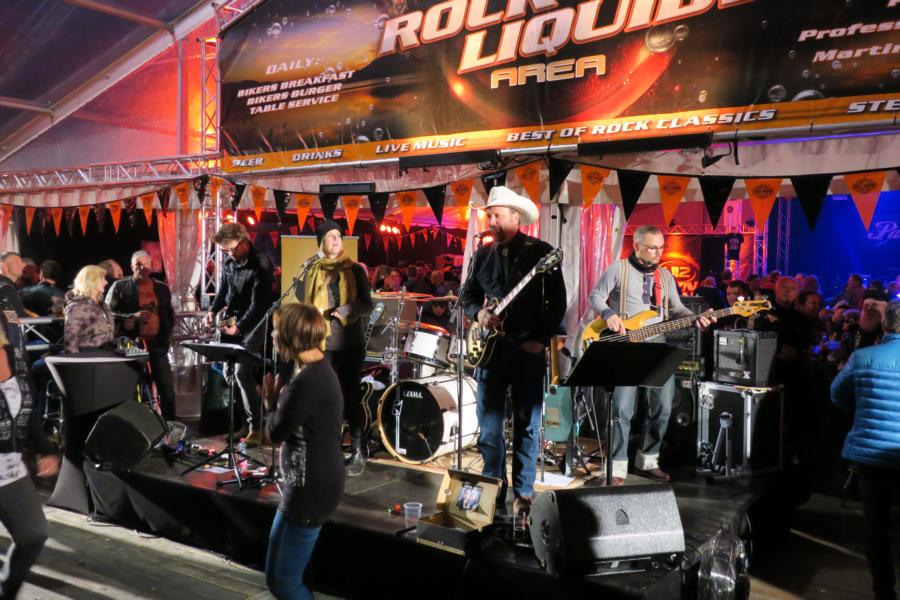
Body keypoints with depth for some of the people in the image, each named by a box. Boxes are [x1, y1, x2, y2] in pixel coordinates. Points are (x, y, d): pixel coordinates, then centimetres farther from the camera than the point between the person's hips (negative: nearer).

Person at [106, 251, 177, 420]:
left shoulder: (162, 288, 12)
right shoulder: (119, 287, 2)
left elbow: (170, 314, 19)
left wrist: (166, 335, 4)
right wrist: (133, 316, -15)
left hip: (157, 344, 3)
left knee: (167, 387, 1)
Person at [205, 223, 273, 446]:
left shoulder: (261, 265, -16)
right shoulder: (229, 263, 6)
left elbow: (259, 304, -20)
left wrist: (239, 327, -24)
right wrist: (213, 310, 1)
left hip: (253, 324, -7)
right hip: (232, 321, 7)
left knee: (242, 371, -16)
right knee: (228, 371, 4)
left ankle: (255, 426, -7)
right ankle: (247, 419, 15)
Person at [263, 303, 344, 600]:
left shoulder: (307, 382, -25)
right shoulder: (319, 370, 7)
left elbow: (276, 433, -13)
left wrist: (270, 399, -1)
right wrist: (278, 398, -1)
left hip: (311, 488, -10)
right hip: (313, 482, 10)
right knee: (276, 572, 22)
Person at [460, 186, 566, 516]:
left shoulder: (541, 252, -3)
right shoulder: (483, 254, 9)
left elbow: (557, 301, -4)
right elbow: (467, 294, 16)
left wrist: (542, 339, -10)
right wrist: (478, 312, -6)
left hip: (529, 348, -3)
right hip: (491, 346, 4)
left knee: (527, 424, 4)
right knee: (488, 423, 5)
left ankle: (524, 494, 14)